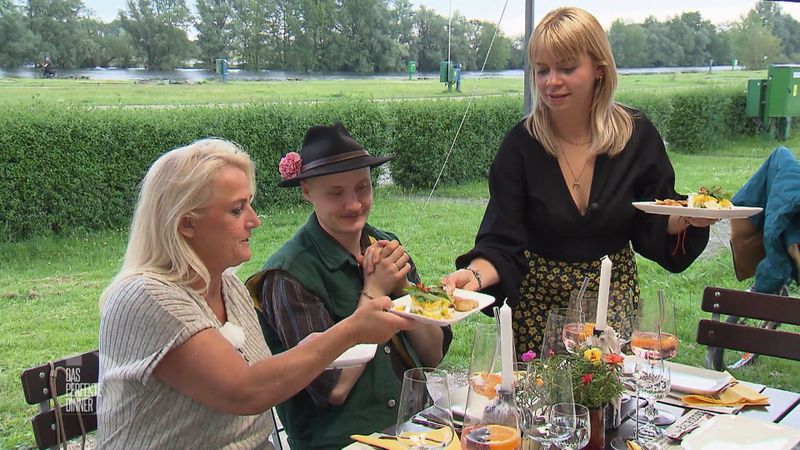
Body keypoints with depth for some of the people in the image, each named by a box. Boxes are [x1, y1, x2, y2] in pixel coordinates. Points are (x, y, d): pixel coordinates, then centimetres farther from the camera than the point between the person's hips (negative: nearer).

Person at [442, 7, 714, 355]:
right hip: (538, 307, -1)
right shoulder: (521, 145, -10)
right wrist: (475, 274, -33)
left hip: (615, 302, 1)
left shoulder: (637, 135, -5)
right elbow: (502, 245, -13)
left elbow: (654, 233, 0)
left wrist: (688, 218, -19)